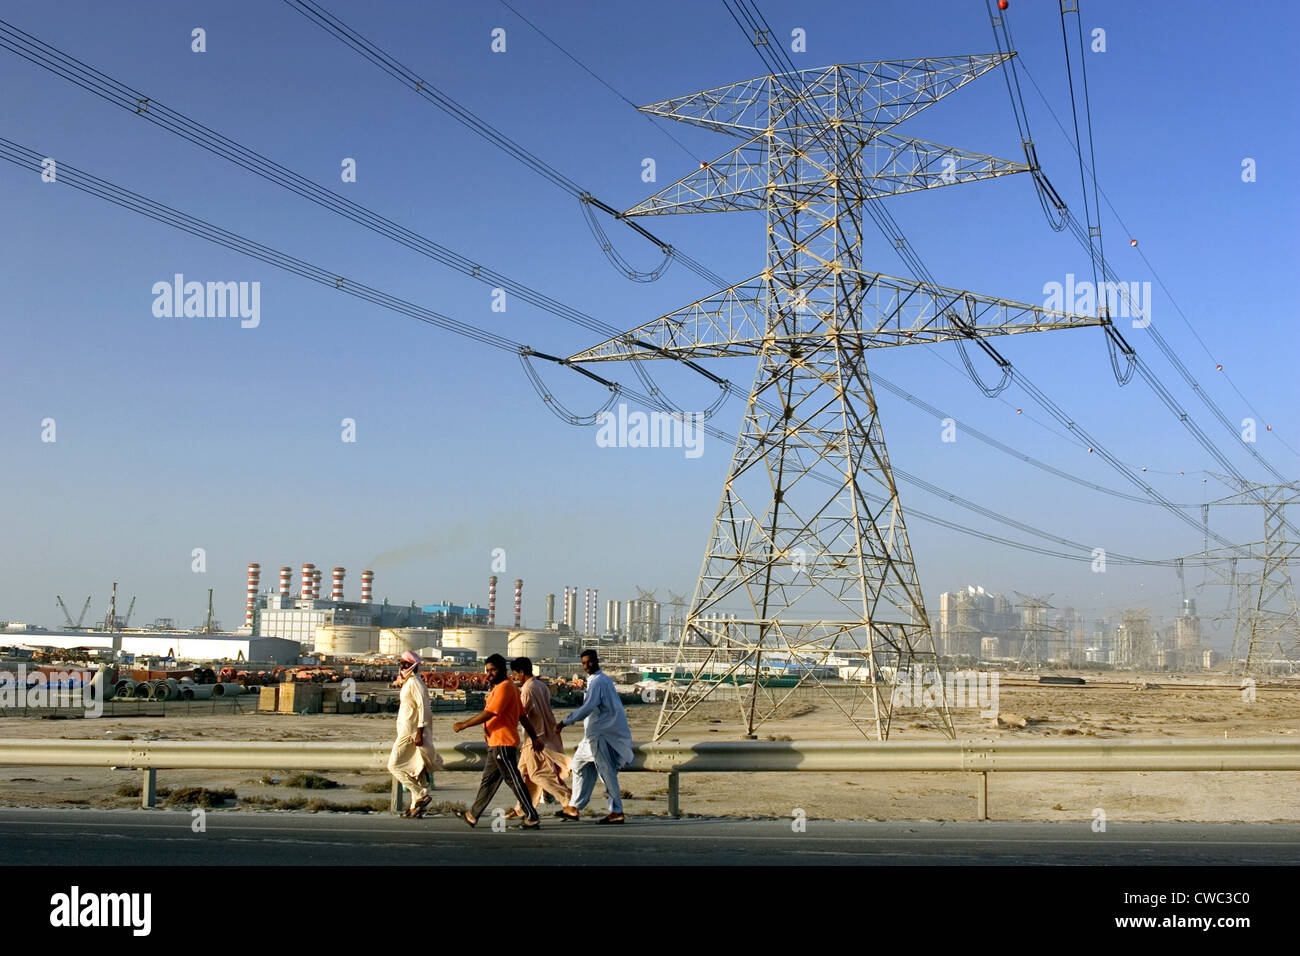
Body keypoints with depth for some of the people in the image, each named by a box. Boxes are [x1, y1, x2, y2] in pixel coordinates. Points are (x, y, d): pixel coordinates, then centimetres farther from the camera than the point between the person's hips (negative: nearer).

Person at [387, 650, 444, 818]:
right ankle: (417, 807, 14)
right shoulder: (408, 682, 16)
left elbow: (423, 707, -21)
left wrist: (419, 732, -24)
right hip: (406, 732, 10)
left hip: (410, 733, -10)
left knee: (394, 765, -8)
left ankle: (421, 795, -9)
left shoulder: (414, 683, -15)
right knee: (414, 769, 10)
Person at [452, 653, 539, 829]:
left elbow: (489, 714, -21)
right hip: (496, 744, 11)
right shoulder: (505, 687, 19)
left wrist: (464, 724, -14)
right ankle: (473, 815, 25)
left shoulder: (504, 687, -15)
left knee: (513, 780, -7)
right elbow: (523, 715, 20)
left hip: (503, 743, -11)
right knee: (488, 780, 16)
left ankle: (532, 817, -3)